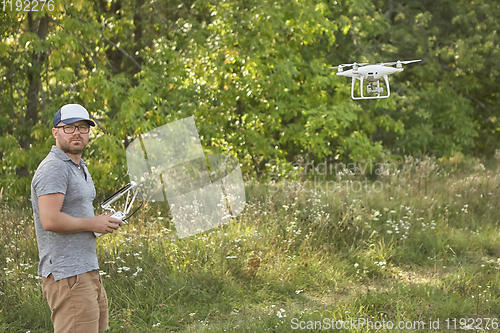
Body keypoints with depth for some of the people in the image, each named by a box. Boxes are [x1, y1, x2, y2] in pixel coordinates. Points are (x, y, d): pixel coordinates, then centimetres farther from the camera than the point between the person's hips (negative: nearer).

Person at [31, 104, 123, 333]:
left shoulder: (80, 167, 21)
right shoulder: (53, 169, -14)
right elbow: (50, 220, -24)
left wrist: (105, 220, 11)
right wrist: (93, 223, -13)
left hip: (88, 271, 11)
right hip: (67, 277, -10)